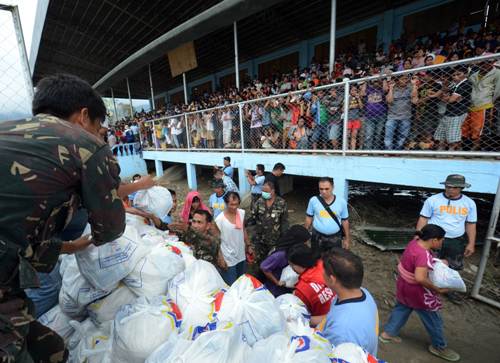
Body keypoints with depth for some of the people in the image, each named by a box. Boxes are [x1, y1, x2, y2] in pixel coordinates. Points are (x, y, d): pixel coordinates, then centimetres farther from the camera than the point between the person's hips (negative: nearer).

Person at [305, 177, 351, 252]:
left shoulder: (341, 202, -9)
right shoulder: (313, 200, -11)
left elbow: (345, 221, 2)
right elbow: (309, 218, 0)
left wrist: (347, 239, 6)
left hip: (335, 238, 0)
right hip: (317, 237, 0)